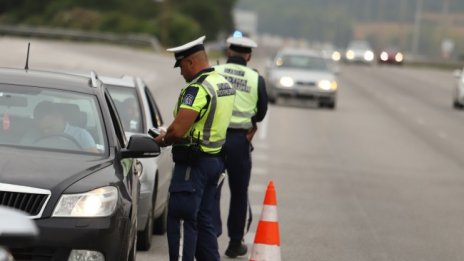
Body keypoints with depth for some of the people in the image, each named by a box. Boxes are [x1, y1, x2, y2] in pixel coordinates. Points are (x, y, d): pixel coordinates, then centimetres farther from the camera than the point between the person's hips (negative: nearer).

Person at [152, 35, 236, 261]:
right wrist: (170, 134, 13)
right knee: (203, 219, 17)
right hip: (216, 159, 10)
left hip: (193, 163, -10)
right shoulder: (224, 84, 12)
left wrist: (162, 139, -5)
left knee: (181, 220, -7)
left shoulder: (198, 89, -19)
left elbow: (178, 130, -27)